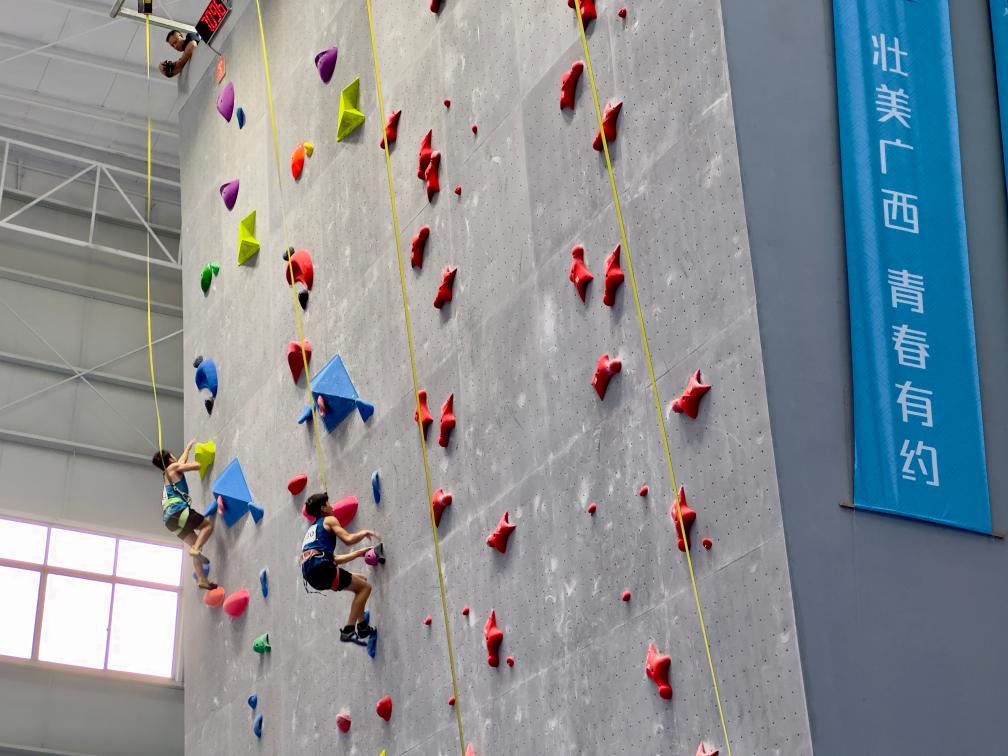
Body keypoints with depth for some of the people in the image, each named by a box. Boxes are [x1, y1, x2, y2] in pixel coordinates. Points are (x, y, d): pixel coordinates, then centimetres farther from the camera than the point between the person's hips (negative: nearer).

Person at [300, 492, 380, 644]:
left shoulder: (311, 530, 33)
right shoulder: (329, 520, 10)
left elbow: (334, 559, 30)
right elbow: (348, 539, -6)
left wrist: (359, 553, 32)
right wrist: (364, 533, 11)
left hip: (311, 575, 9)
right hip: (321, 568, -9)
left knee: (361, 580, 23)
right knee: (365, 587, -2)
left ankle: (362, 626, 17)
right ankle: (348, 630, -11)